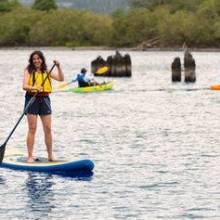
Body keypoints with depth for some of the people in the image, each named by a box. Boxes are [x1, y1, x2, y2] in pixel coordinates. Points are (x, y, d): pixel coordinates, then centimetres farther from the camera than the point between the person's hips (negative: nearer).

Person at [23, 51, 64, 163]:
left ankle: (50, 155, 11)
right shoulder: (29, 71, -1)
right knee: (32, 129, -4)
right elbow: (24, 86, -13)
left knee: (48, 128, 3)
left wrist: (58, 67, -8)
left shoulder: (46, 72, 11)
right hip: (32, 99, -4)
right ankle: (30, 156, -1)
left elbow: (61, 79, 5)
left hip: (44, 99, 4)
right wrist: (34, 88, -31)